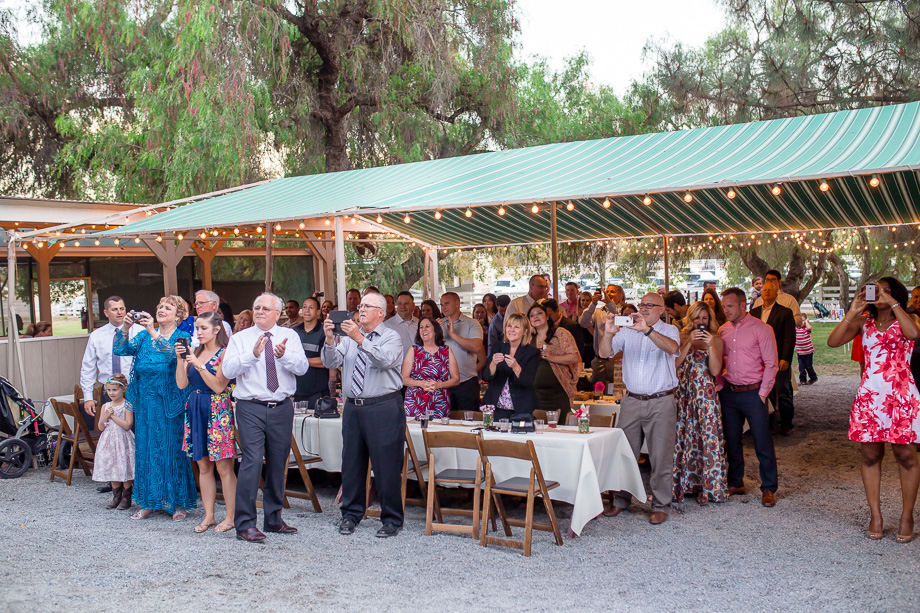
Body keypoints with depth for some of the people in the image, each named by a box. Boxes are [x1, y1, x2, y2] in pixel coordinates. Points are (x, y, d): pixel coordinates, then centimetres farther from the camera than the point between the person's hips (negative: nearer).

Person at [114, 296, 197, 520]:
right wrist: (125, 328, -15)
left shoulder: (182, 337, -2)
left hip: (169, 402, -5)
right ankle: (149, 502, 21)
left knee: (171, 449, -1)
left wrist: (152, 331, -31)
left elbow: (172, 353, -23)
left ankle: (179, 503, 9)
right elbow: (120, 350, 0)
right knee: (145, 449, 10)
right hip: (145, 401, 5)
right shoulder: (145, 336, 11)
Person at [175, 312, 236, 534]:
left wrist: (198, 365, -18)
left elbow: (219, 386, -14)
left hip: (217, 410, -6)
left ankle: (230, 517, 5)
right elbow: (181, 384, 6)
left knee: (224, 467, -3)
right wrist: (180, 359, -4)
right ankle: (209, 516, 19)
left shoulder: (224, 353, -6)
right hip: (196, 410, 6)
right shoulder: (195, 353, 12)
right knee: (203, 466, 10)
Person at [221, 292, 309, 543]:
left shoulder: (290, 336, 8)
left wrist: (283, 355, -23)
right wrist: (252, 354, -23)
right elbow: (228, 370, -9)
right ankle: (245, 524, -3)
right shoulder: (240, 338, 5)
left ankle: (273, 519, 24)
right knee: (252, 462, -11)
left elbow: (302, 367, -5)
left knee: (278, 464, 11)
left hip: (282, 408, 3)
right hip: (251, 409, -3)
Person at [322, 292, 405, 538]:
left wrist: (360, 340, -29)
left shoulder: (391, 337, -2)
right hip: (353, 407, 5)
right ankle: (351, 515, 27)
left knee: (386, 466, -1)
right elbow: (332, 362, 2)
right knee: (351, 463, 13)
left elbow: (385, 360, -21)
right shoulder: (350, 338, 13)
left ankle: (392, 520, 12)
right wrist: (330, 340, -15)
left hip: (384, 408, -5)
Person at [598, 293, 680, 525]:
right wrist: (608, 333, -24)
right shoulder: (627, 330, 8)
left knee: (661, 456, 2)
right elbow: (605, 353, -3)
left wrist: (647, 330, -34)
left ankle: (661, 505, 13)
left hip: (661, 403, -3)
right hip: (632, 400, 3)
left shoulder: (669, 330, 1)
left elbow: (672, 348, -22)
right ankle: (621, 500, 21)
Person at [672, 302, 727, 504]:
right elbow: (676, 363, -5)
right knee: (683, 436, 2)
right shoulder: (683, 338, 9)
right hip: (684, 394, 1)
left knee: (708, 437, -4)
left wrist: (710, 346, -15)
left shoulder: (716, 340, 5)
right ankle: (685, 482, 13)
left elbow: (715, 370, -5)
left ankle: (709, 486, 5)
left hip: (705, 394, -1)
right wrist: (689, 343, -12)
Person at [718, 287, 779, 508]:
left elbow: (771, 364, -6)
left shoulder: (761, 329, -6)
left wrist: (762, 394, -10)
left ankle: (768, 489, 11)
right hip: (728, 393, 5)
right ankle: (735, 483, 25)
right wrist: (720, 389, 5)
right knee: (732, 441, 11)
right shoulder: (723, 330, 9)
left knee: (763, 443, -1)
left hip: (753, 393, -5)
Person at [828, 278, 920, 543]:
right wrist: (852, 312, -9)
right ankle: (875, 516, 15)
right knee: (870, 456, 6)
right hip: (869, 396, 3)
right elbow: (833, 341, -4)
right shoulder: (863, 322, 10)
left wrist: (892, 302, -17)